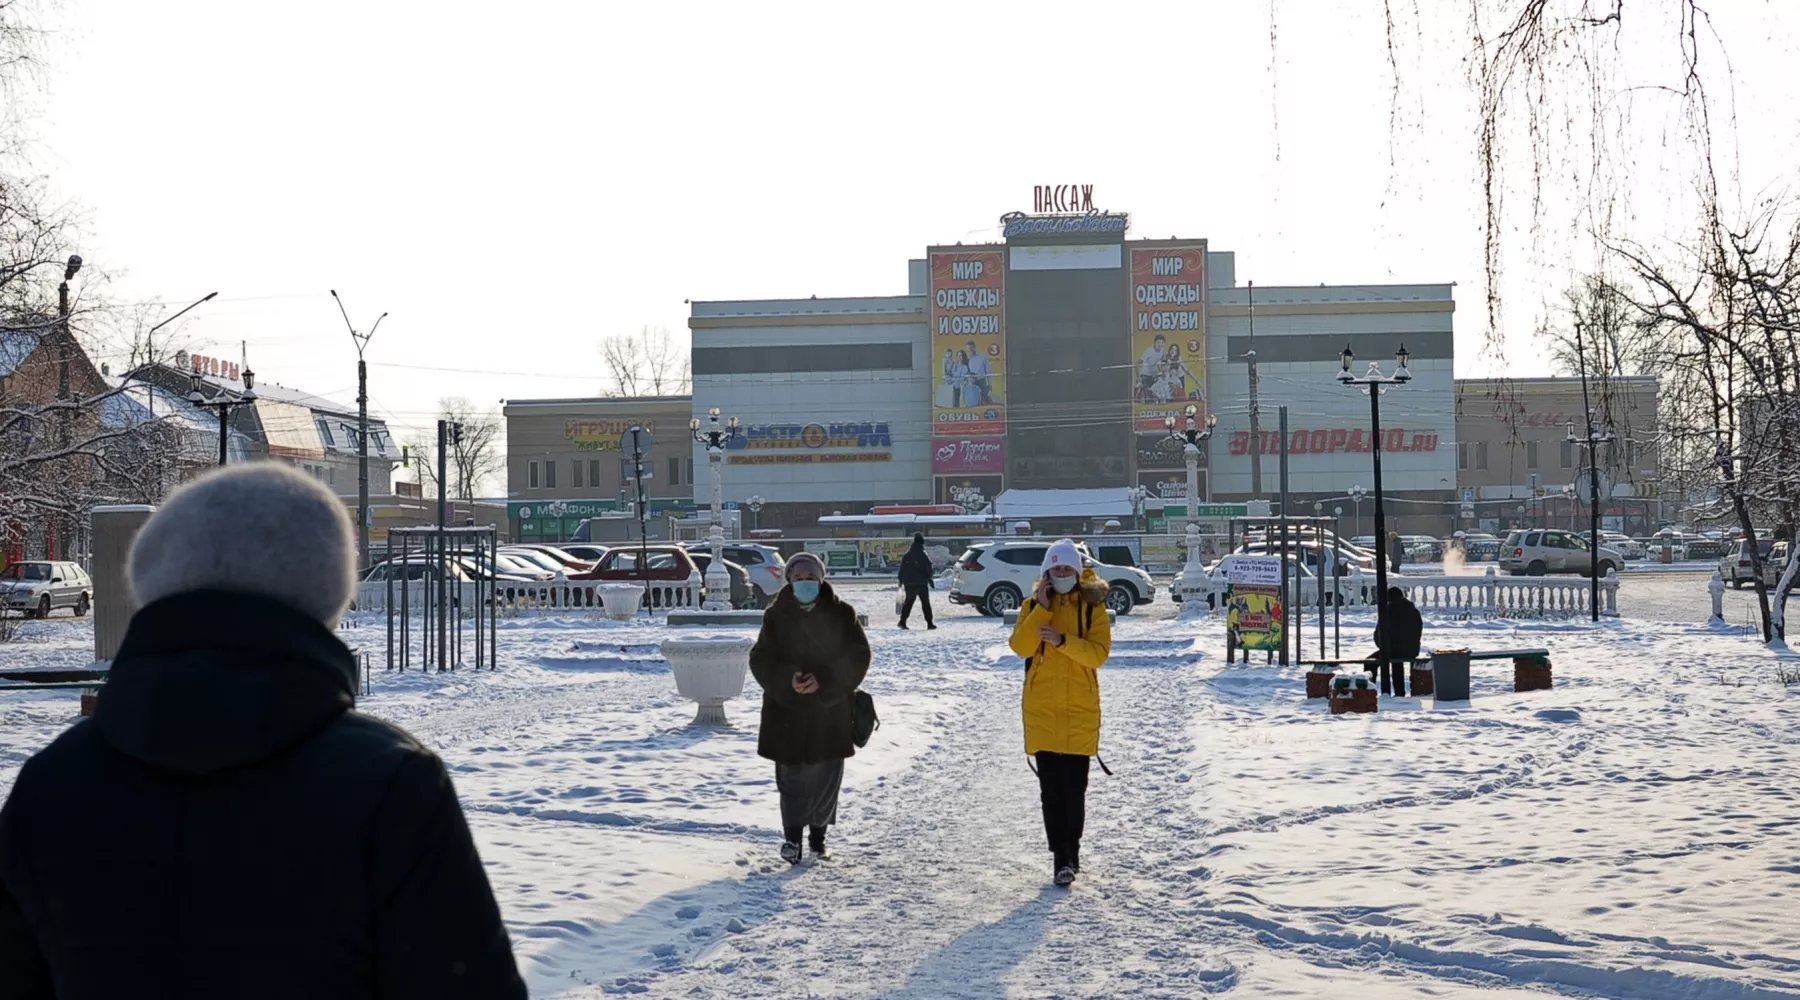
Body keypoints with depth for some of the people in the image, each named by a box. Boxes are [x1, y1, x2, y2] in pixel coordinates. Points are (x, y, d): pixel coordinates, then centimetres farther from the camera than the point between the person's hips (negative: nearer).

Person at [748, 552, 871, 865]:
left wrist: (824, 681, -15)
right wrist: (786, 680, -18)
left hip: (830, 712, 0)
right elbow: (760, 659, 0)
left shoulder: (841, 614, -2)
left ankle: (818, 835, 23)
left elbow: (858, 657, -3)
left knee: (826, 777, 7)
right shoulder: (776, 616, -1)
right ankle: (792, 835, 17)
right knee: (792, 777, 2)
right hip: (786, 712, 0)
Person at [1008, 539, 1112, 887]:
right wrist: (1042, 609, -13)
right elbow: (1021, 647, -7)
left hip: (1081, 708, -1)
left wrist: (1063, 640, -21)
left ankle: (1070, 850, 17)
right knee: (1051, 786, -4)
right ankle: (1061, 856, -3)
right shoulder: (1033, 606, 7)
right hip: (1042, 708, 1)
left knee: (1075, 786, 3)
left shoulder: (1092, 606, 3)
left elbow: (1099, 652, -9)